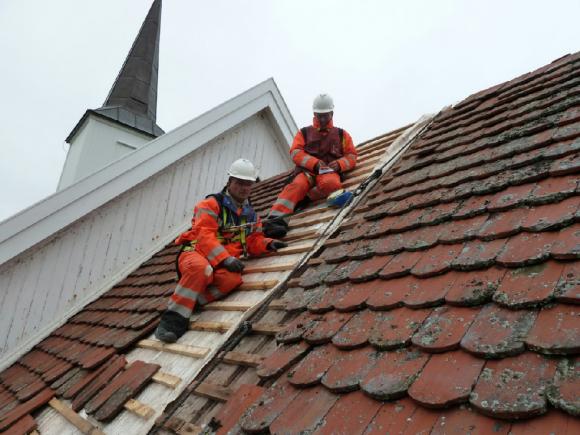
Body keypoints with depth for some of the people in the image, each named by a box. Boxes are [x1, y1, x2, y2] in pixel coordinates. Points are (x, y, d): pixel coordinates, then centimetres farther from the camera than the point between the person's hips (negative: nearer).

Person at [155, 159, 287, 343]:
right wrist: (225, 259, -26)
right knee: (201, 269, -41)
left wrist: (268, 244, -1)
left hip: (222, 264, 4)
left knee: (233, 278, -33)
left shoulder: (250, 214, 18)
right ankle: (173, 318, -31)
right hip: (196, 254, -4)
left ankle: (189, 302, -27)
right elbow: (204, 237, -15)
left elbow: (253, 241, 22)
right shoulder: (211, 204, -3)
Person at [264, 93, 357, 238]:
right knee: (296, 186, -37)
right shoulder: (304, 132, 23)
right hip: (306, 171, 0)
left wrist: (339, 164, -7)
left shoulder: (341, 134, 26)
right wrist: (315, 163, -12)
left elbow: (351, 156, 18)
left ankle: (302, 199, -24)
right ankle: (276, 219, -56)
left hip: (329, 172, 1)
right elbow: (295, 153, 7)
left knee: (331, 183, -40)